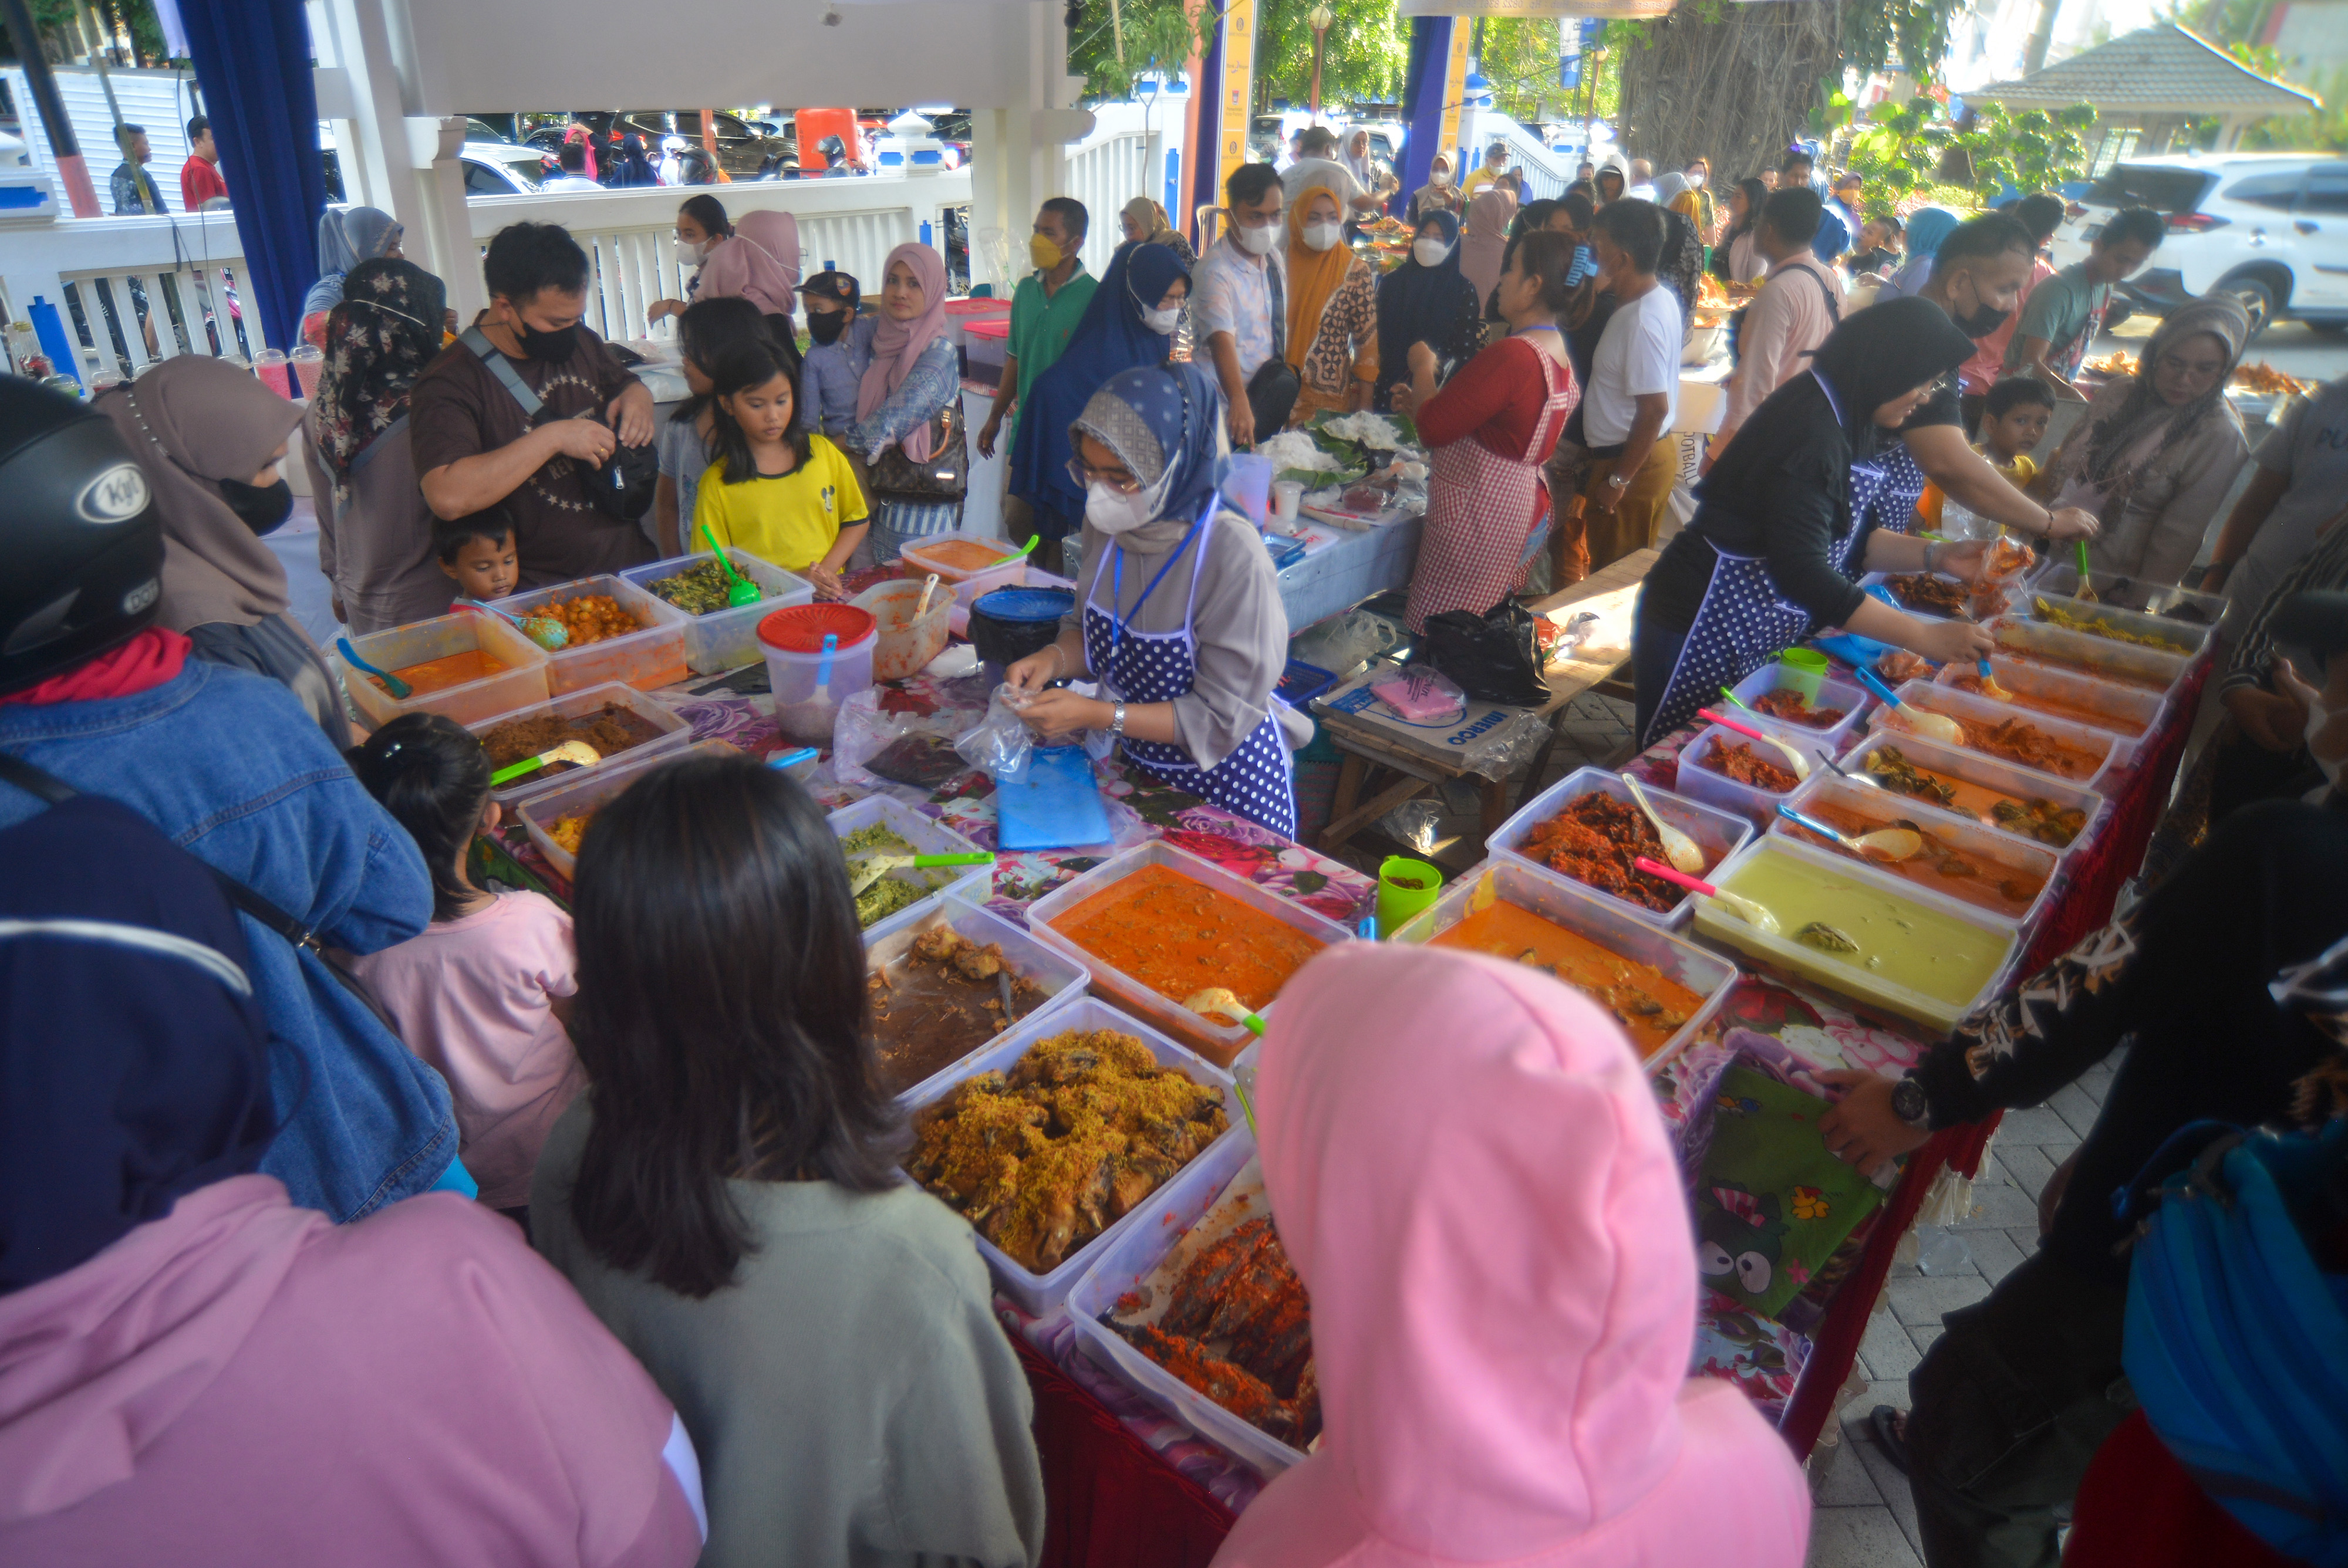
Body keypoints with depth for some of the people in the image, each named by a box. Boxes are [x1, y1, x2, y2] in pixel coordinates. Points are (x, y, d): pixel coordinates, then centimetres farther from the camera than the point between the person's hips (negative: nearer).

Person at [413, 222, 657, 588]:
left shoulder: (579, 339, 12)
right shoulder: (450, 382, -11)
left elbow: (625, 383, 32)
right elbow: (447, 498, -25)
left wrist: (636, 398, 6)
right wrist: (551, 438, -22)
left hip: (633, 563, 5)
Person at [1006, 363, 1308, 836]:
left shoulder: (1233, 557, -28)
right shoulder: (1107, 523, -8)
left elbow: (1222, 717, -24)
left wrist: (1096, 715, -27)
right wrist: (1053, 659, -14)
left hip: (1227, 788, -6)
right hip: (1139, 767, 6)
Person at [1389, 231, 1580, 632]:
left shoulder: (1512, 356, -22)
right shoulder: (1559, 354, 10)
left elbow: (1432, 428, -18)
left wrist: (1423, 367, 0)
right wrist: (1425, 402, 20)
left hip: (1479, 520, -10)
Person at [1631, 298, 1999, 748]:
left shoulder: (1847, 425, 10)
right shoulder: (1810, 427, -21)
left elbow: (1850, 541, 19)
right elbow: (1801, 572, -27)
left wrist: (1937, 556, 3)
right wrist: (1924, 637, -22)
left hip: (1757, 640, 10)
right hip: (1700, 631, -10)